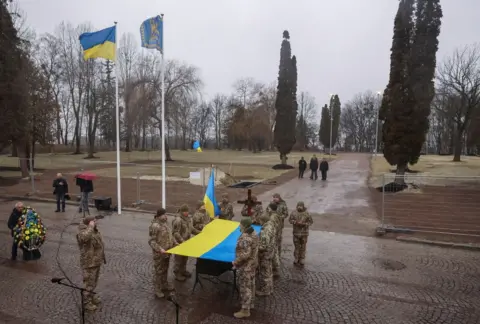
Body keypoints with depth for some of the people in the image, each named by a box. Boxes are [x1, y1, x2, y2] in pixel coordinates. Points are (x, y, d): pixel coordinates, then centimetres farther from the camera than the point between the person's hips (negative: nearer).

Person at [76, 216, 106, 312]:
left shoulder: (95, 231, 5)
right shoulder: (83, 232, -23)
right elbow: (84, 237, -52)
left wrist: (103, 257, 22)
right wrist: (91, 227, -38)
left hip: (96, 262, 9)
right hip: (89, 263, -9)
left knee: (94, 282, 25)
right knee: (88, 283, 6)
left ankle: (91, 296, 44)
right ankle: (86, 302, 21)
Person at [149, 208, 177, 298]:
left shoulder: (165, 223, 4)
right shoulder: (155, 226, -23)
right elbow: (151, 241, -22)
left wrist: (175, 243, 10)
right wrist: (159, 249, -31)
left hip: (167, 252, 8)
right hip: (159, 253, -8)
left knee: (165, 269, 23)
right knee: (158, 271, 6)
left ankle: (165, 285, 39)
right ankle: (157, 289, 20)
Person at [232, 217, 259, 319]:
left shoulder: (245, 238, -30)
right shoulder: (254, 233, 1)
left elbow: (245, 254, -33)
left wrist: (235, 262, -20)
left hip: (245, 266, -9)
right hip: (253, 263, 9)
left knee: (245, 287, 3)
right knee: (251, 284, 22)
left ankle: (245, 310, 15)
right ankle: (251, 303, 39)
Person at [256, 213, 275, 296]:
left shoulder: (265, 231, -31)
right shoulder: (271, 225, -1)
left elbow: (263, 246, -29)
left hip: (265, 254, -9)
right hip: (270, 252, 9)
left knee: (264, 273, 8)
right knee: (268, 271, 23)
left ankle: (265, 291, 24)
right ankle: (269, 288, 37)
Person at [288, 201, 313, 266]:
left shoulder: (306, 213, -8)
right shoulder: (293, 213, -3)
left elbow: (311, 222, -3)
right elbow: (290, 220, 3)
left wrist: (304, 224, -18)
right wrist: (295, 222, -15)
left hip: (304, 233, -1)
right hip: (296, 232, 1)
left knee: (303, 246, 7)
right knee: (296, 246, 9)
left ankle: (302, 259, 20)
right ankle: (296, 258, 23)